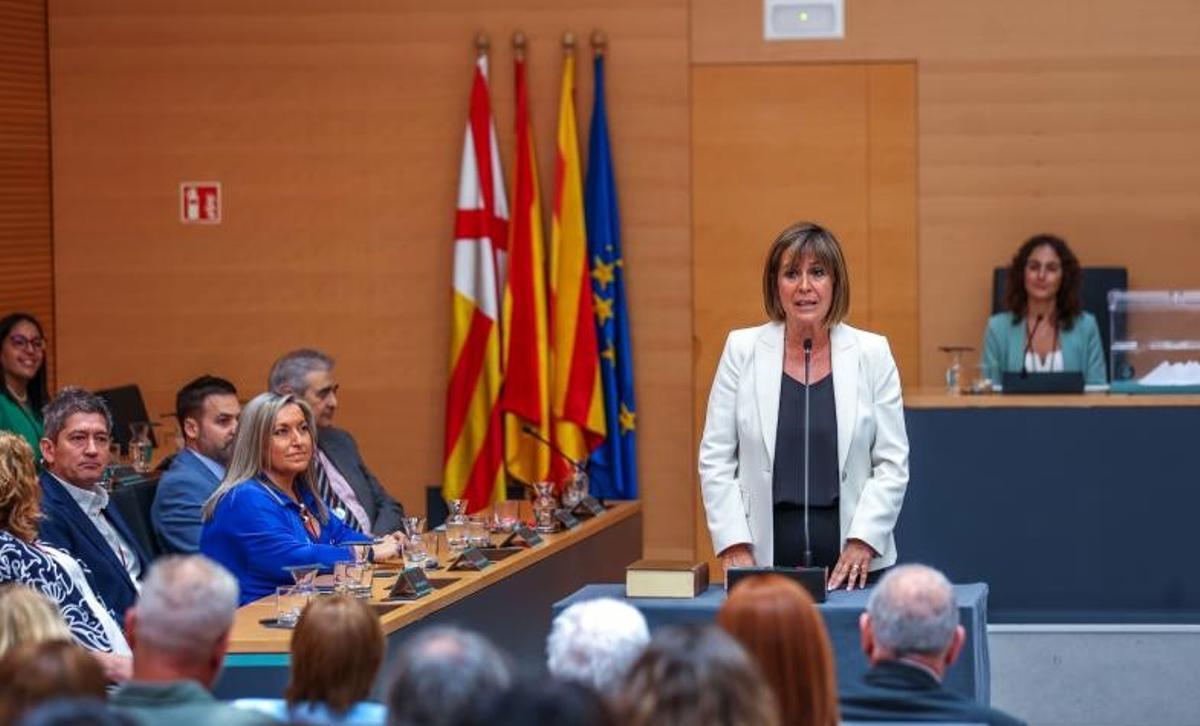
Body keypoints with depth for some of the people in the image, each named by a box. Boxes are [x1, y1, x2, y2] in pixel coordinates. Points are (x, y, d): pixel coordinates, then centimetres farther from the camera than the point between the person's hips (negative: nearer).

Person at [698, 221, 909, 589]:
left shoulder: (872, 353, 2)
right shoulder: (743, 349, 3)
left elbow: (892, 463, 1)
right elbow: (716, 458, 3)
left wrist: (862, 543, -9)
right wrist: (734, 547, -6)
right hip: (764, 562, 0)